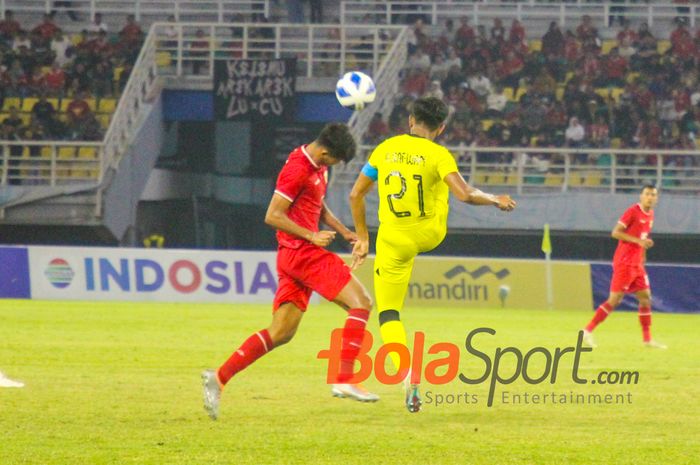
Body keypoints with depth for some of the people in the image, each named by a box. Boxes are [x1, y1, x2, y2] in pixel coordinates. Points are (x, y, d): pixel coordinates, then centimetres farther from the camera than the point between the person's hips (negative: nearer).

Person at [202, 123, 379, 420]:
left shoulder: (318, 167, 16)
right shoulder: (297, 169, -15)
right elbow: (272, 216, -17)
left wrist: (345, 232, 17)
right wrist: (312, 236, -17)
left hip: (298, 257, 10)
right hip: (301, 252, -10)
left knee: (280, 333, 6)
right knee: (361, 301, -11)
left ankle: (219, 378, 3)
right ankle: (344, 379, -17)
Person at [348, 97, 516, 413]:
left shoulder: (385, 149, 0)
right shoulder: (438, 155, -11)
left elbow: (356, 194, 5)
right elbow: (465, 195, -22)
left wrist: (362, 238, 15)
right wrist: (496, 200, -2)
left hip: (392, 242, 0)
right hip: (430, 235, 0)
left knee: (388, 315, 5)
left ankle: (408, 374, -15)